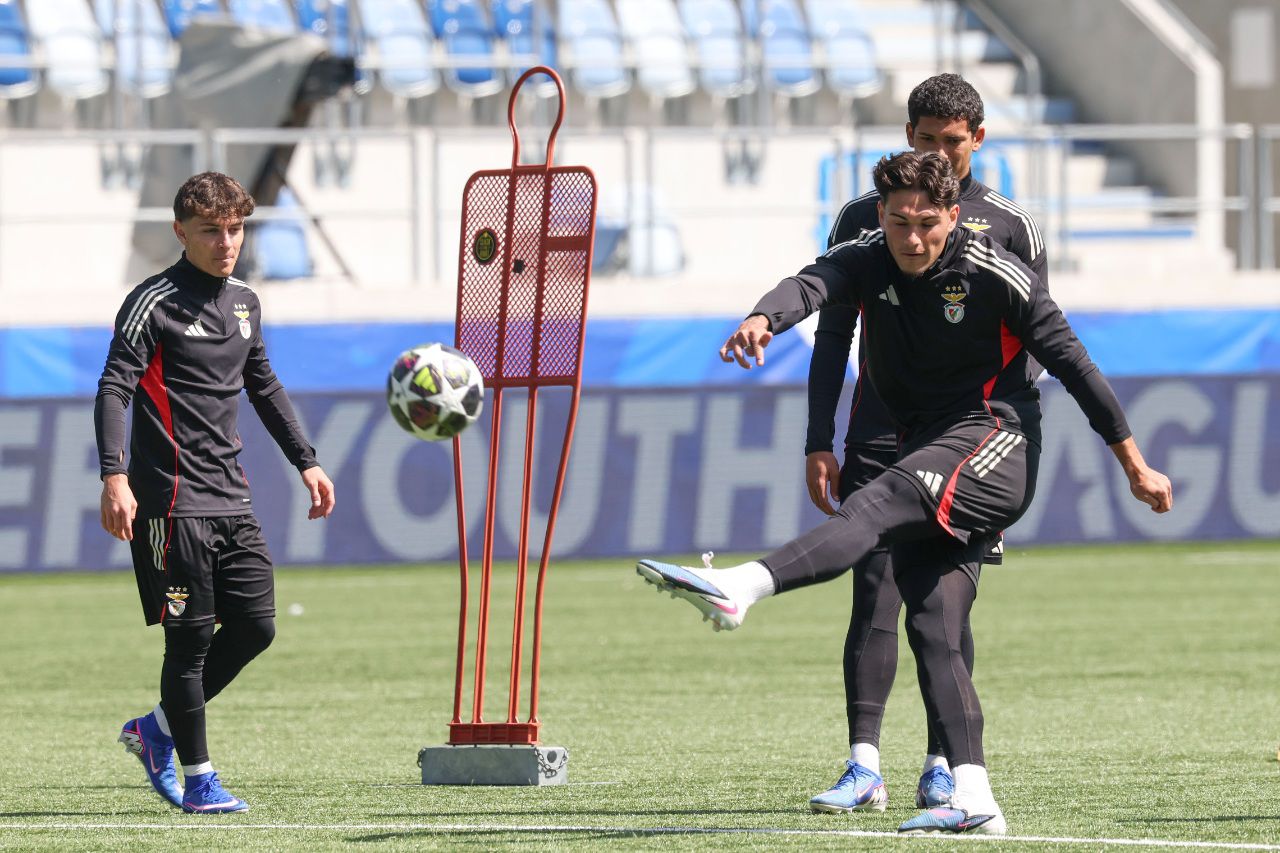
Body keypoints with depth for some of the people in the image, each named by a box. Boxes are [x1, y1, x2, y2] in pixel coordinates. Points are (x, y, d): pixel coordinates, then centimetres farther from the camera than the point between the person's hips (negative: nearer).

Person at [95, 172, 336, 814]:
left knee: (255, 626, 3)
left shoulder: (243, 303, 15)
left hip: (231, 497, 7)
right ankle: (198, 778, 5)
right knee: (191, 636, -5)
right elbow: (114, 389, -15)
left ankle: (156, 730, 19)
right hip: (172, 501, -7)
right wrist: (114, 477, -28)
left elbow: (264, 388, 28)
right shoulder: (154, 303, -8)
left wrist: (305, 461, 26)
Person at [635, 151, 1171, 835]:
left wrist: (1135, 466, 1)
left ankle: (736, 590, -53)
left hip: (995, 442, -7)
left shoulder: (996, 277, -9)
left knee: (877, 507, -31)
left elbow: (1073, 364, -2)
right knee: (931, 629, -6)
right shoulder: (867, 263, 1)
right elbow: (810, 286, -22)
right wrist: (763, 319, -47)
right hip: (925, 456, 7)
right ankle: (974, 799, -11)